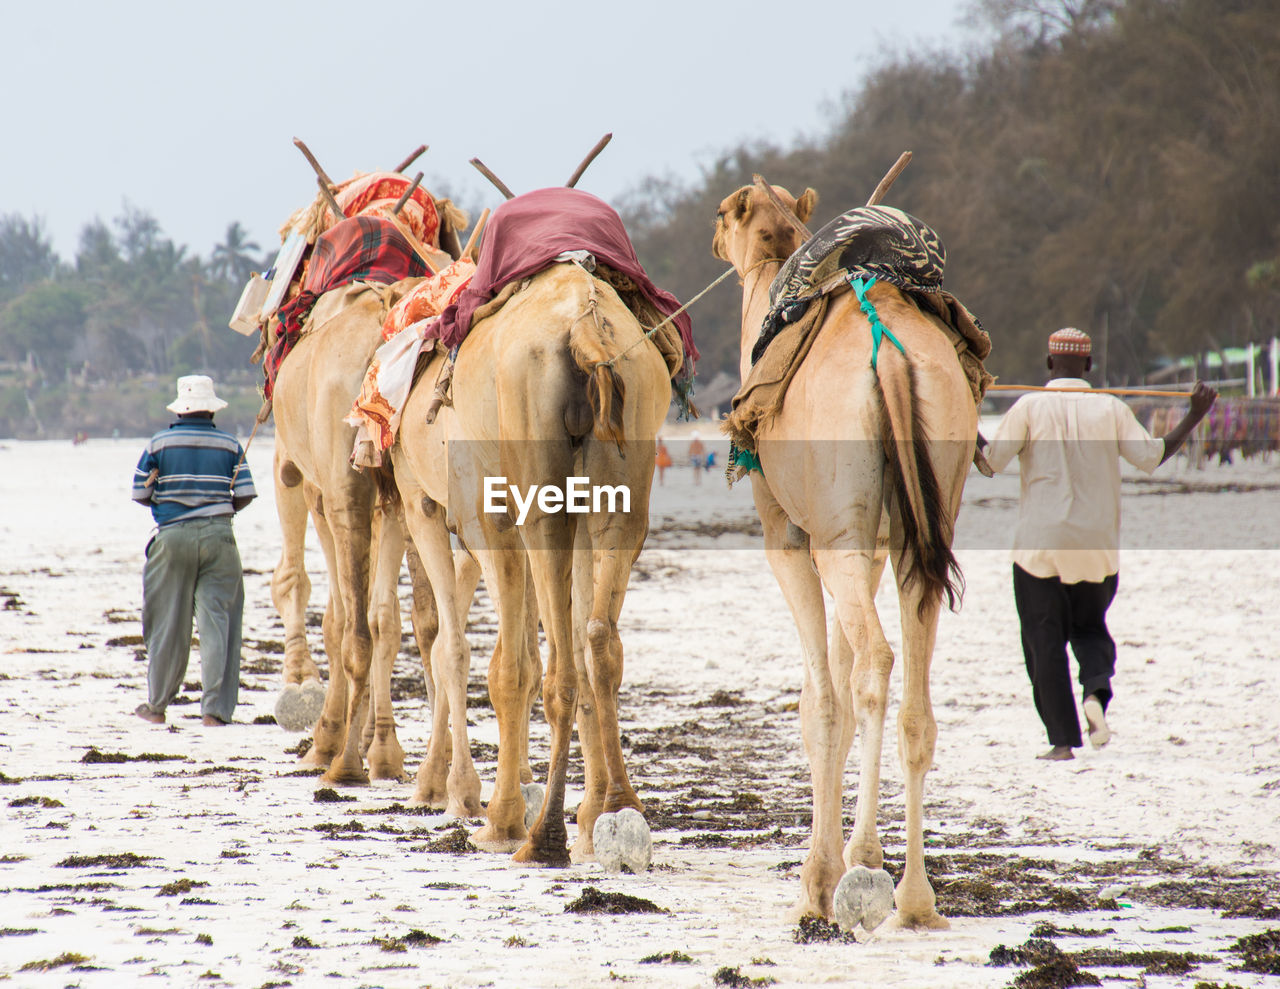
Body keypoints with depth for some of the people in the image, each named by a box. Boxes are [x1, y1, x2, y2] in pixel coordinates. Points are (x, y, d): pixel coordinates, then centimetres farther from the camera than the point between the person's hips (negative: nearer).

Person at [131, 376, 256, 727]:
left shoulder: (159, 443, 1)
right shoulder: (229, 445, 3)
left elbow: (139, 493, 2)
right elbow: (245, 494, -2)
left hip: (172, 536, 0)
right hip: (218, 537, 0)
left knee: (168, 622, 8)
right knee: (219, 621, 1)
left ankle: (156, 705, 17)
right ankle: (216, 708, -4)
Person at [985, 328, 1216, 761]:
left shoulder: (1030, 407, -5)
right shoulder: (1111, 409, 1)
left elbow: (993, 459, -10)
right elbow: (1151, 456, -2)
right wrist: (1195, 416, 7)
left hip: (1040, 544, -2)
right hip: (1098, 546, 3)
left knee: (1044, 639, 5)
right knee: (1090, 628, 20)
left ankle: (1063, 738, -1)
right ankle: (1096, 690, -12)